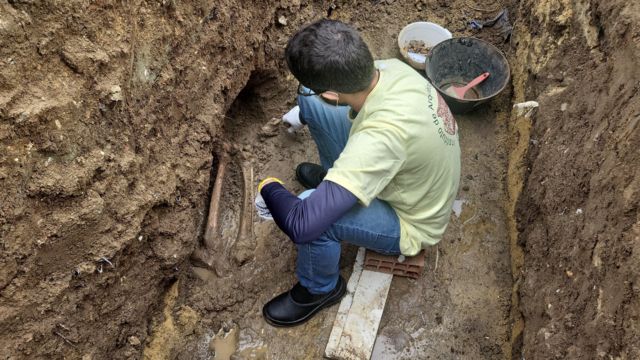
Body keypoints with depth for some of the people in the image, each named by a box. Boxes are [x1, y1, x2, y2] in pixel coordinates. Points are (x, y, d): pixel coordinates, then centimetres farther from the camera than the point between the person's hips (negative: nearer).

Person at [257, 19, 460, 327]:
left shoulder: (382, 135, -44)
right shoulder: (389, 68, -20)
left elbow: (302, 224, -45)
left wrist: (269, 187, -24)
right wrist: (304, 112, 17)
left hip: (411, 223, -7)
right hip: (406, 174, 7)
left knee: (311, 215, -33)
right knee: (310, 100, -2)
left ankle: (320, 289, 3)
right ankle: (339, 177, 27)